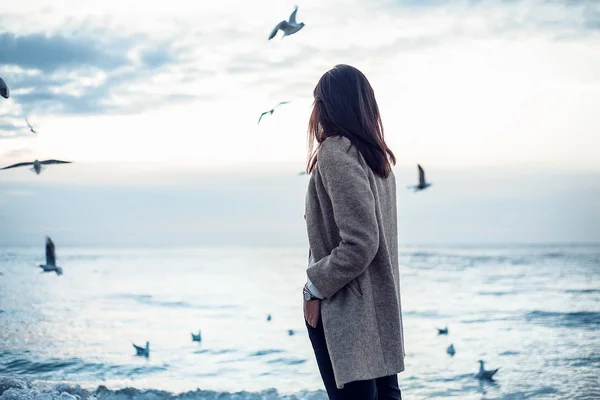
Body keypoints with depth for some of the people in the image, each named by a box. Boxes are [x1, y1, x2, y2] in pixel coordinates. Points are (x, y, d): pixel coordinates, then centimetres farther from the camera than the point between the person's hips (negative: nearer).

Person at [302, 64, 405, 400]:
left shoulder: (336, 152, -16)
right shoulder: (377, 155, 10)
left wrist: (315, 287, -13)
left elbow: (359, 244, -23)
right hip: (380, 304, 9)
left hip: (348, 311, -9)